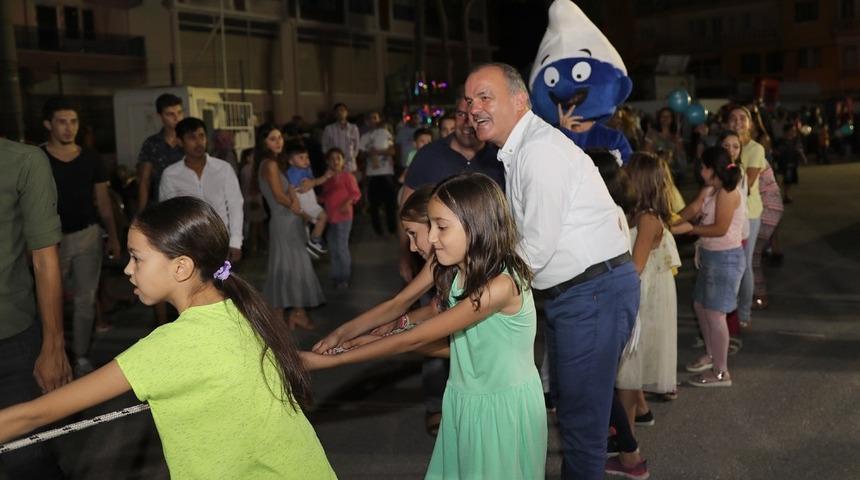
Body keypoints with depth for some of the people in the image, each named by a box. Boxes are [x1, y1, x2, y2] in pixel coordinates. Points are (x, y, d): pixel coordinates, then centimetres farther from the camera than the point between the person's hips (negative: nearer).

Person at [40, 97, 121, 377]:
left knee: (86, 299, 5)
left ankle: (82, 359, 14)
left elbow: (103, 201, 10)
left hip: (88, 235, 3)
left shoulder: (91, 159, 5)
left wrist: (113, 236, 8)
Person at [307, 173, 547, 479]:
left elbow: (415, 339, -25)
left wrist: (329, 361, -21)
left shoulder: (500, 286, -27)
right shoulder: (459, 274, -1)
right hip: (466, 404, 7)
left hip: (504, 408, -6)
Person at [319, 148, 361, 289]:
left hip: (343, 217, -7)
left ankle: (344, 278, 6)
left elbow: (356, 193, -12)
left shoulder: (347, 176, -7)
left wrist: (348, 203, -26)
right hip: (329, 217, 7)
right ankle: (337, 276, 24)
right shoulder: (327, 178, 12)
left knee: (341, 247, -5)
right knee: (333, 248, 13)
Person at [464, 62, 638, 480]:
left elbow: (537, 249, -20)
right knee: (566, 397, 23)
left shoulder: (540, 149, -20)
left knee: (581, 413, 1)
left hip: (595, 292, -10)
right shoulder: (517, 149, 10)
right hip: (568, 292, 10)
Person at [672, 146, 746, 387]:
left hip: (725, 258, -10)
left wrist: (690, 229, -16)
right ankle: (712, 354, 39)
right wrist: (673, 223, -15)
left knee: (714, 313, -4)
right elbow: (692, 209, -2)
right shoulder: (710, 190, 9)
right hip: (711, 256, 10)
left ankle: (721, 372, 7)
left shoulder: (727, 193, -19)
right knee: (700, 305, 20)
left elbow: (720, 229, -21)